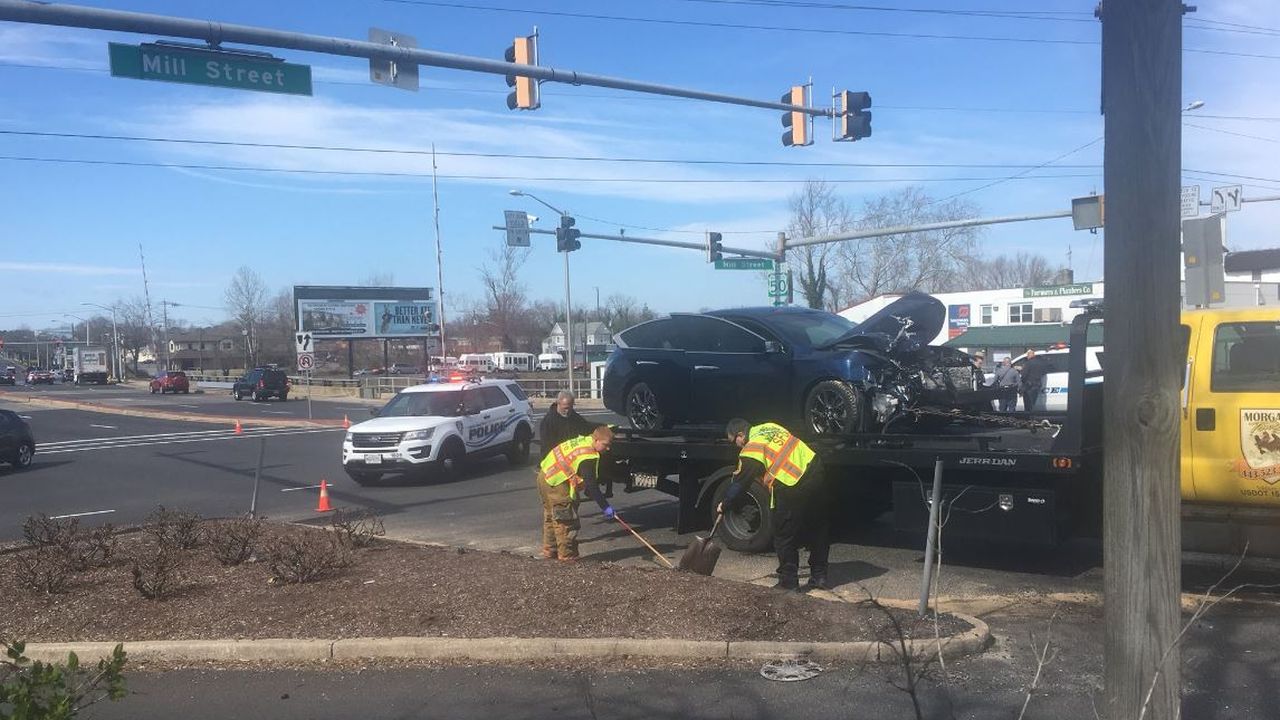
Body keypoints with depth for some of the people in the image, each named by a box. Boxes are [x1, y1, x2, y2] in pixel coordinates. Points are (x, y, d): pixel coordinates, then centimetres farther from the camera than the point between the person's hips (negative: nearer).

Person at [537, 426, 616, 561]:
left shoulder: (584, 441, 4)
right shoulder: (589, 457, -24)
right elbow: (591, 486, -23)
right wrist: (605, 506, -17)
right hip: (556, 484, -11)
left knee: (551, 519, 21)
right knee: (567, 523, -4)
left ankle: (549, 553, 33)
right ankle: (567, 557, 2)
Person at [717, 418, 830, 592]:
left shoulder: (750, 451, -7)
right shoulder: (770, 427, 14)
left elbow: (739, 483, 1)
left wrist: (724, 505, 15)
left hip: (792, 490, -8)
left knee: (784, 537, 7)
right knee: (817, 531, 17)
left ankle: (788, 582, 13)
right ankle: (819, 576, 26)